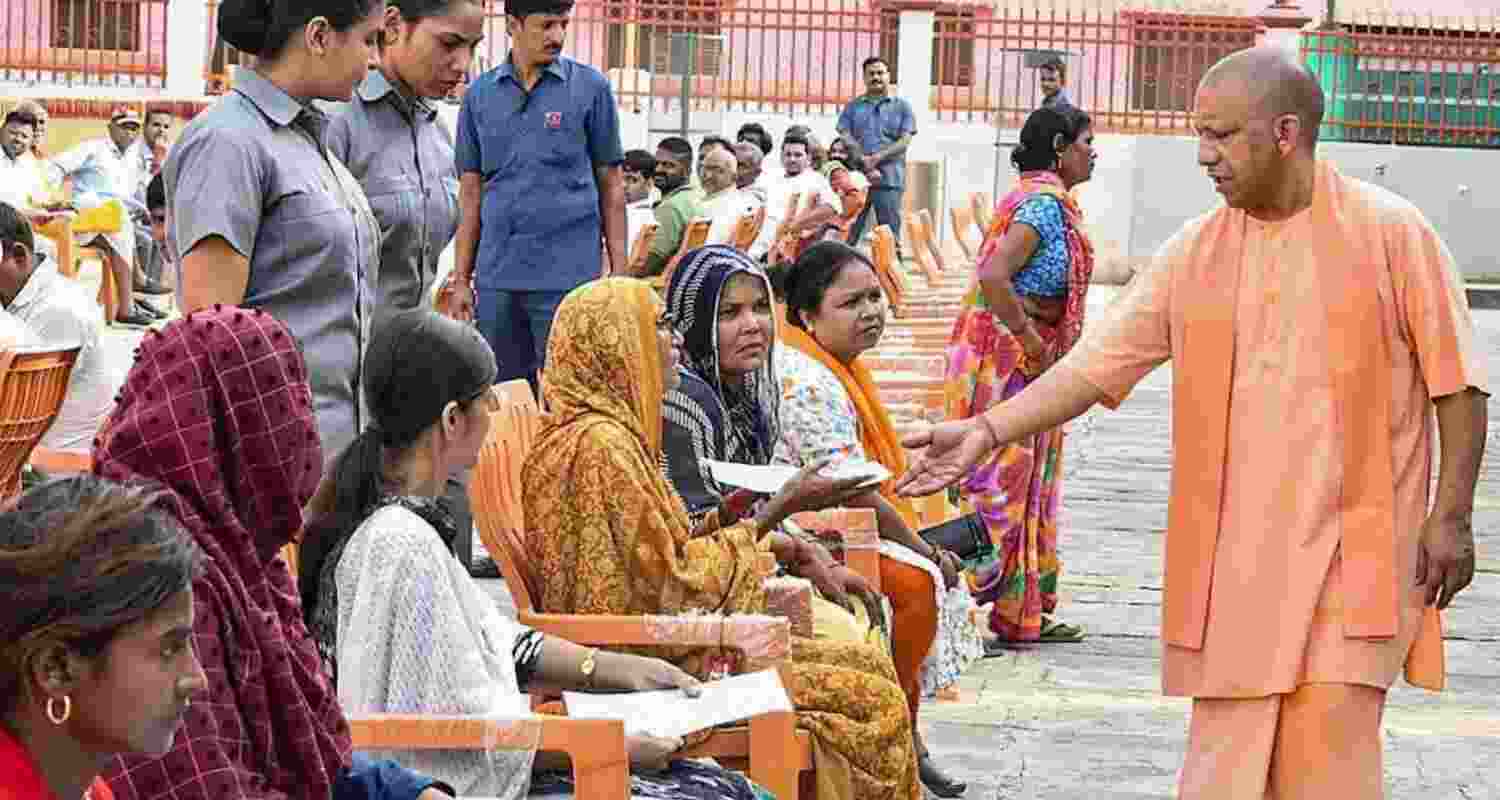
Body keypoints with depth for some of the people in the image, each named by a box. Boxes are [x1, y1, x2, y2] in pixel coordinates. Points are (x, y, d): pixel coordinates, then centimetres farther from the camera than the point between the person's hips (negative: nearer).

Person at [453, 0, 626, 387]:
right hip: (497, 278, 3)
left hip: (569, 274, -3)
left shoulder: (591, 87, 2)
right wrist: (461, 279, 7)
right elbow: (471, 192, 11)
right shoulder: (480, 94, 9)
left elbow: (611, 184, 3)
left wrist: (619, 273, -2)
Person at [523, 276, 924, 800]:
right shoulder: (599, 444, -20)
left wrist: (793, 550, 7)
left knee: (867, 663, 10)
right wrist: (782, 508, -13)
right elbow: (672, 583, -20)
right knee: (873, 701, -9)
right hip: (648, 670, -10)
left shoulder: (619, 431, 12)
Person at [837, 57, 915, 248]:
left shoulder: (902, 106, 11)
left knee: (890, 234, -2)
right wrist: (866, 166, -11)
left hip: (889, 180, -1)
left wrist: (876, 158, -12)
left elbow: (904, 141, 1)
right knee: (849, 234, -2)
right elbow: (845, 139, 3)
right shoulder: (853, 107, 15)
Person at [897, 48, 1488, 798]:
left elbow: (1456, 384, -1)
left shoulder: (1391, 231, -3)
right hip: (1232, 549, 4)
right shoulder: (1195, 251, 7)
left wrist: (1450, 516, -5)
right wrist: (986, 430, -6)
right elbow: (1098, 361, 4)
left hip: (1353, 546, -3)